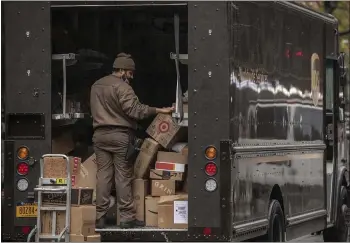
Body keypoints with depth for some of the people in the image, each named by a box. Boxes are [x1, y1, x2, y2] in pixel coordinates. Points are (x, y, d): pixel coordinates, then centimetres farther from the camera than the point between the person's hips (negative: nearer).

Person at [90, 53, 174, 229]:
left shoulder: (96, 86, 16)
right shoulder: (122, 87, -10)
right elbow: (134, 109, -18)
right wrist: (159, 110, -16)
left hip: (100, 134, 7)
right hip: (120, 135, -7)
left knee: (103, 175, 6)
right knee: (123, 176, -2)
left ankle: (99, 217, 2)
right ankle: (127, 217, 0)